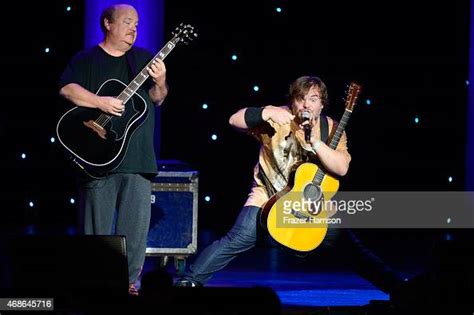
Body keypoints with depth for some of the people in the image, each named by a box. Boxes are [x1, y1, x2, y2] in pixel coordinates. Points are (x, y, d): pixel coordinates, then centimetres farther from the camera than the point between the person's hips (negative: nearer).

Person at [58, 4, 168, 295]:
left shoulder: (144, 59, 17)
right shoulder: (86, 60, 7)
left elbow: (157, 99, 14)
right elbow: (67, 88, -8)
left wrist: (159, 83, -8)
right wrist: (100, 102, -19)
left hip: (138, 158, 3)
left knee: (136, 224, -1)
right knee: (97, 224, -1)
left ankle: (128, 280, 5)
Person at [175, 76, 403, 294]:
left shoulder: (330, 129, -6)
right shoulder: (278, 118, -11)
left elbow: (341, 168, -19)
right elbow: (235, 120, -20)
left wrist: (315, 142, -31)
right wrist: (266, 113, -36)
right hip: (269, 197, -2)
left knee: (351, 245, -3)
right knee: (240, 239, -24)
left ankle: (396, 287, 9)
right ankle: (190, 281, -15)